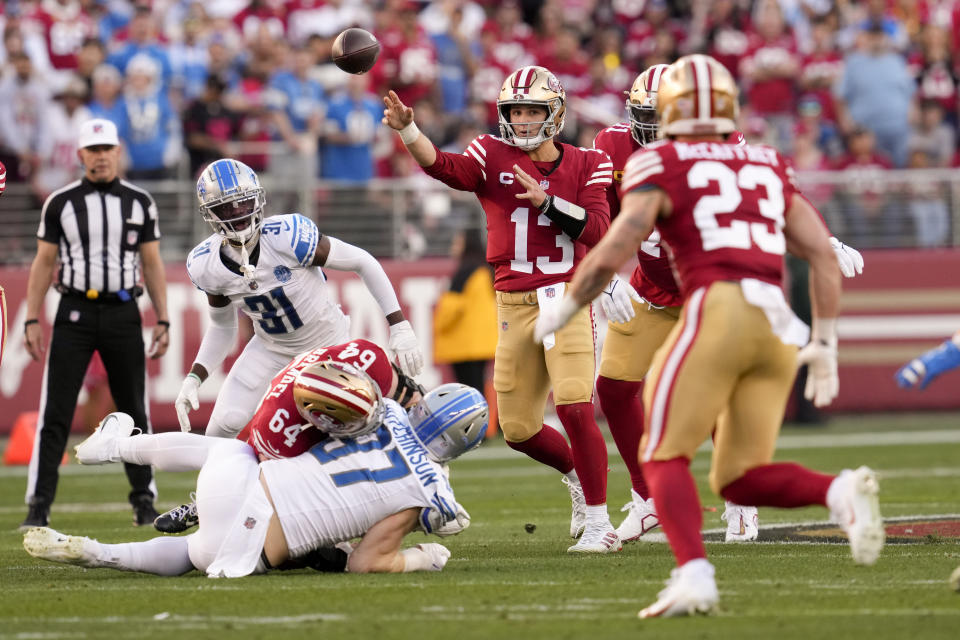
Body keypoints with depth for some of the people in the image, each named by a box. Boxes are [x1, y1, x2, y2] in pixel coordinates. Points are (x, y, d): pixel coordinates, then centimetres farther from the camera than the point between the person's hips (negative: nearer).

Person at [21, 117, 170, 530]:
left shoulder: (139, 203, 6)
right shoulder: (60, 203, 3)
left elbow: (152, 264, 9)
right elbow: (43, 263, 5)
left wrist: (163, 321, 3)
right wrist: (32, 321, -2)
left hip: (123, 314, 1)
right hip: (75, 313, -1)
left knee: (133, 410, 6)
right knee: (55, 413, -6)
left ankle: (144, 499, 18)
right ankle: (39, 504, -6)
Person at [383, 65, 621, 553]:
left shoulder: (586, 165, 4)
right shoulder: (494, 157, 2)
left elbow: (597, 229, -9)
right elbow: (443, 166, -18)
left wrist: (545, 200, -18)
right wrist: (406, 129, -35)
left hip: (565, 297, -2)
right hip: (514, 305, 2)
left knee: (574, 407, -18)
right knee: (518, 429, 7)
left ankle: (599, 522, -6)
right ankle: (575, 473, 38)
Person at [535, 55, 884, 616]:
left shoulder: (662, 167, 8)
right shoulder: (769, 169, 24)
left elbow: (612, 254, -2)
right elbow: (824, 256, 18)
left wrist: (562, 312, 12)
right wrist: (826, 343, 24)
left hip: (718, 311, -5)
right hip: (779, 325, 5)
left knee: (664, 458, 4)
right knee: (740, 479, 12)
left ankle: (695, 576, -19)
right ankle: (841, 492, -15)